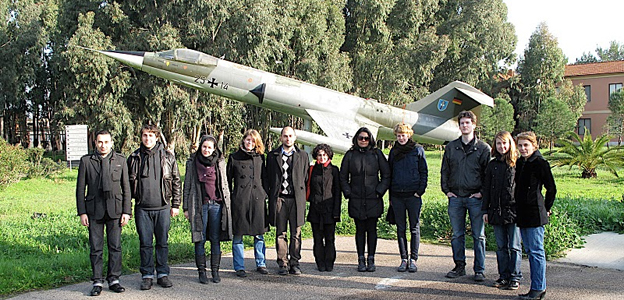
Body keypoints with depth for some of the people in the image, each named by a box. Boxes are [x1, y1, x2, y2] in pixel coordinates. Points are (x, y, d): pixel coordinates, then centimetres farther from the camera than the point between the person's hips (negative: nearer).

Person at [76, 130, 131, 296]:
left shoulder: (120, 160, 7)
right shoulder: (86, 161, 5)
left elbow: (126, 187, 7)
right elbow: (80, 188, 6)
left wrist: (126, 212, 1)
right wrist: (82, 212, -1)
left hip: (115, 209, 0)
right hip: (94, 211, 0)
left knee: (115, 246, 3)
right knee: (95, 248, 3)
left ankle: (114, 279, 14)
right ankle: (97, 282, 12)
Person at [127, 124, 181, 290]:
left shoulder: (168, 157, 3)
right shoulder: (134, 158, 6)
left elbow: (176, 182, 7)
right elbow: (128, 183, 10)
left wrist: (175, 205, 3)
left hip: (163, 207, 0)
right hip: (142, 209, 1)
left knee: (163, 242, 6)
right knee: (145, 243, 5)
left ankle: (163, 274, 17)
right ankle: (147, 275, 15)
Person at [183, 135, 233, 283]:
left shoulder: (220, 162, 9)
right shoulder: (192, 163, 6)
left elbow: (224, 184, 14)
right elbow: (187, 186, 8)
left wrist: (226, 204, 9)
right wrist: (186, 208, 4)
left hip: (216, 204, 1)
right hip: (199, 205, -1)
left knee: (216, 239, 3)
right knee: (200, 239, 1)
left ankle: (215, 271, 11)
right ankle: (202, 271, 9)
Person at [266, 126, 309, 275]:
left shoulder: (302, 155, 10)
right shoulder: (272, 155, 9)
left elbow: (305, 178, 10)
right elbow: (268, 178, 10)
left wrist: (302, 196, 4)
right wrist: (270, 198, 3)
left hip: (296, 199, 0)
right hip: (279, 199, 0)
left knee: (296, 233, 3)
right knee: (281, 233, 4)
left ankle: (294, 263, 12)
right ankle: (283, 263, 11)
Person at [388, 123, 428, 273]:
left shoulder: (418, 150, 2)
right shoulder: (394, 151, 11)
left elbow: (424, 172, 3)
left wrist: (420, 191, -8)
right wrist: (390, 196, 9)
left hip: (413, 195, -3)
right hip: (397, 196, 3)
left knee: (414, 227, 1)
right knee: (401, 228, 5)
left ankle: (413, 259, 7)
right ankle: (404, 259, 11)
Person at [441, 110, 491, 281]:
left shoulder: (483, 148, 2)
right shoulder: (451, 147, 10)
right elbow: (444, 170, 15)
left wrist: (482, 192, -6)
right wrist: (446, 189, 5)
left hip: (475, 198, -3)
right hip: (455, 197, 3)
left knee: (478, 235, 2)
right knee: (457, 235, 8)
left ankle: (479, 270, 10)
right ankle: (459, 266, 20)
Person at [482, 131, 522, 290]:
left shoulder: (517, 163, -2)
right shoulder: (492, 165, 11)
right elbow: (486, 188, 13)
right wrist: (485, 210, 9)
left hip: (513, 210, -4)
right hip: (496, 211, 4)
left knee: (514, 246, 1)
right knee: (501, 246, 11)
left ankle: (515, 277, 10)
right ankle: (504, 276, 19)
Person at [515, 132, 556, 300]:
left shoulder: (540, 163, -10)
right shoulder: (520, 163, 12)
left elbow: (551, 189, -5)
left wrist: (546, 209, 1)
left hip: (535, 215, -8)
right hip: (522, 214, 8)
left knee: (536, 251, -3)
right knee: (530, 251, 12)